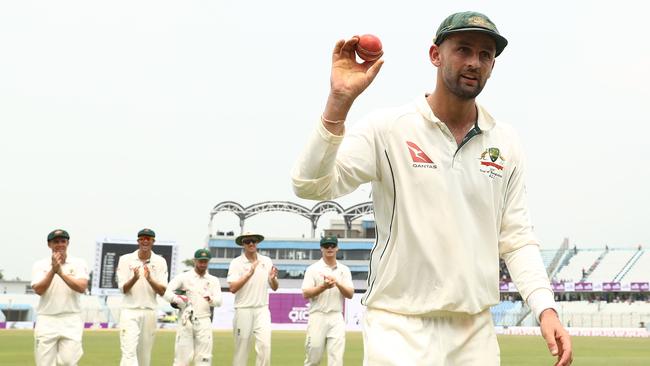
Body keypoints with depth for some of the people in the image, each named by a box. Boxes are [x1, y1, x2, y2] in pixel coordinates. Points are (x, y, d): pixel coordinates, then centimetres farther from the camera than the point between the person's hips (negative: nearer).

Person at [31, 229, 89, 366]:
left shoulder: (79, 263, 5)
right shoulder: (40, 265, 7)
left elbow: (82, 288, -11)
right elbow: (38, 290, -8)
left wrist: (61, 272, -19)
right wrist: (53, 270, -19)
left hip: (71, 321, -1)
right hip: (46, 320, 1)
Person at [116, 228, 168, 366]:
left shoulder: (160, 262, 4)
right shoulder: (126, 259, 2)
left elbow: (162, 292, -3)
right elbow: (123, 289, -4)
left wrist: (149, 279, -21)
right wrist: (135, 278, -24)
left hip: (149, 312, 2)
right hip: (129, 311, -2)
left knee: (145, 354, 8)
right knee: (129, 351, -15)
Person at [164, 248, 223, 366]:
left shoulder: (213, 280, 13)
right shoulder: (183, 277, 5)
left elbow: (218, 301, -1)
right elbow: (167, 293, -6)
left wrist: (211, 299, -23)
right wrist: (176, 299, -26)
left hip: (204, 322, 2)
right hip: (186, 321, -2)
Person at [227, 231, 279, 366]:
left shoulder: (267, 261, 8)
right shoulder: (236, 263, -2)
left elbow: (274, 288, 11)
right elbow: (233, 288, -13)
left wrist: (272, 278, -11)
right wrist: (249, 274, -22)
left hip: (262, 310, 2)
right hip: (243, 310, -2)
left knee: (265, 345, -10)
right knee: (241, 348, 3)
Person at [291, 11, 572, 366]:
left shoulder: (506, 143, 6)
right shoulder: (387, 127, -7)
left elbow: (516, 238, 8)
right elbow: (310, 186, -18)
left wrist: (545, 307, -5)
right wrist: (338, 102, -28)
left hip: (476, 333, 5)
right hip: (400, 328, -4)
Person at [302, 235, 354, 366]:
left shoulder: (344, 270, 11)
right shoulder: (313, 269, 3)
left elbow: (350, 294, 3)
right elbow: (306, 293, -5)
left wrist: (338, 283, -14)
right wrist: (323, 287, -20)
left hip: (337, 318, 2)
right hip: (318, 317, -2)